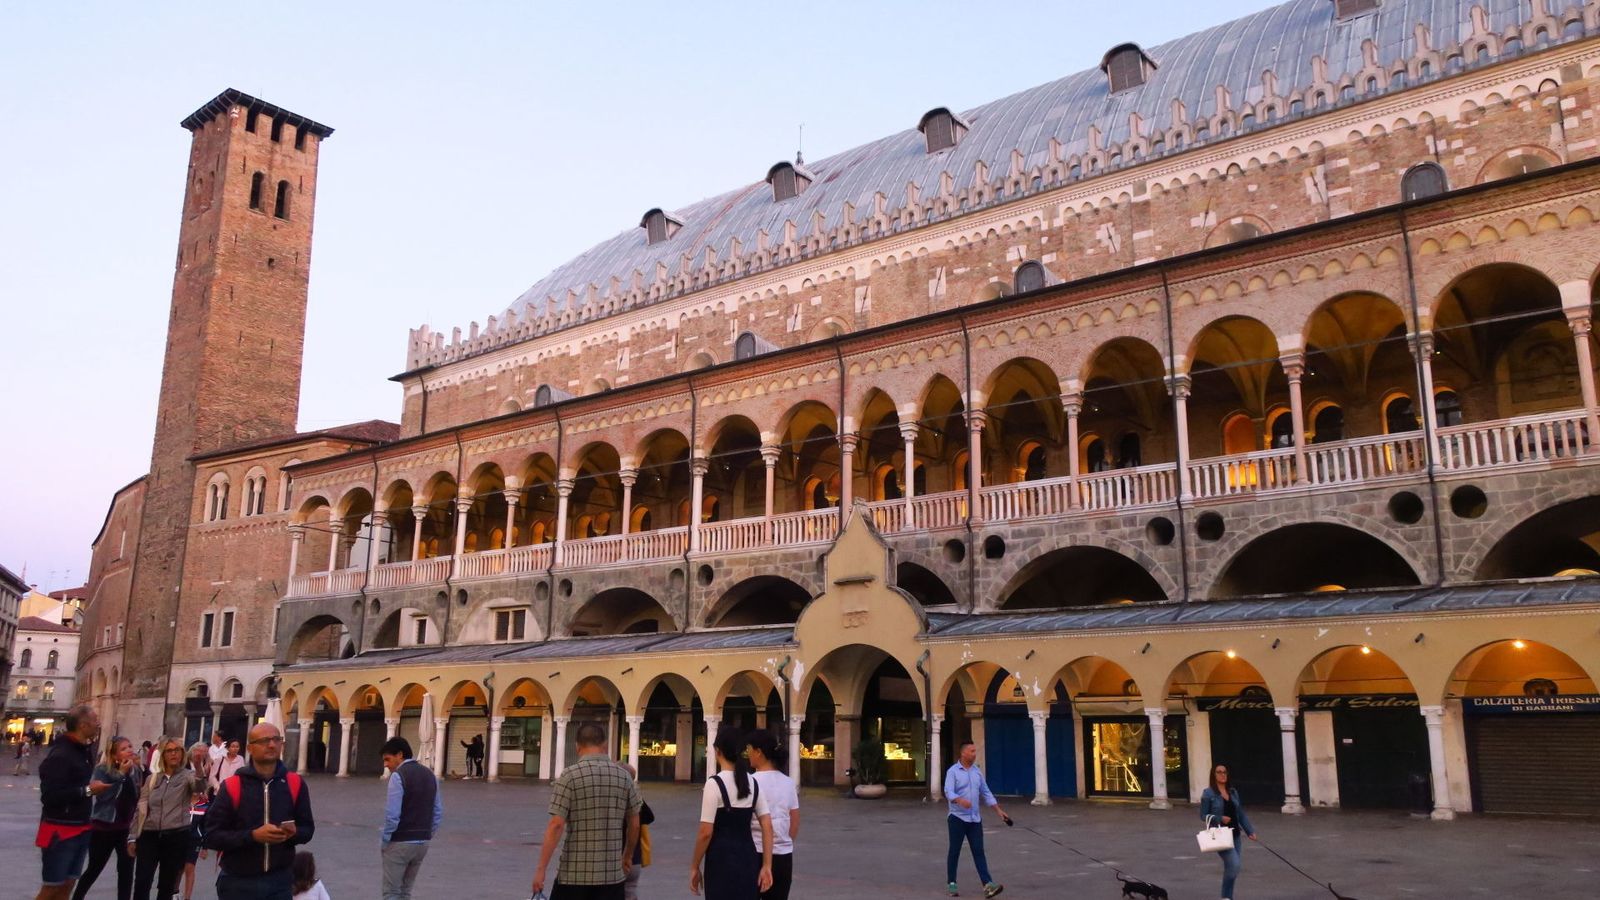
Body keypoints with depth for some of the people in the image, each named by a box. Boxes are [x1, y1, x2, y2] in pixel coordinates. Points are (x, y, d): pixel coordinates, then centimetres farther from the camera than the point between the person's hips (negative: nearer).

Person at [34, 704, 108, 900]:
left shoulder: (85, 750, 9)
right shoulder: (60, 754, -18)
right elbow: (50, 796, -25)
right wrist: (87, 790, -19)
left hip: (81, 828, 8)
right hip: (60, 830, -8)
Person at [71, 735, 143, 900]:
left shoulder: (136, 770, 0)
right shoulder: (102, 769, -13)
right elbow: (102, 795, -23)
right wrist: (121, 774, -25)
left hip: (126, 827, 4)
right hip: (103, 827, -4)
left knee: (126, 868, 4)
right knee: (95, 869, 10)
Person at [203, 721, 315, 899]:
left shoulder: (295, 784, 1)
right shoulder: (232, 786, -6)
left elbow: (307, 829, 9)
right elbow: (212, 836, -7)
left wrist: (293, 833, -13)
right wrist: (253, 835, -20)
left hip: (281, 881, 2)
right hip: (239, 882, -2)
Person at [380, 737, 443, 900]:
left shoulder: (398, 776, -13)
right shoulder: (430, 776, 10)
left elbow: (392, 814, -18)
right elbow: (438, 813, 10)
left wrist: (384, 840, -6)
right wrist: (426, 835, 15)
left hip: (399, 843, -7)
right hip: (422, 843, 7)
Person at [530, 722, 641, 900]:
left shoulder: (569, 776, -7)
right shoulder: (624, 776, 4)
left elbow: (556, 826, -14)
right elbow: (634, 824, 12)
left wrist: (541, 868, -9)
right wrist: (627, 856, 28)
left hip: (574, 873, -3)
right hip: (612, 874, 3)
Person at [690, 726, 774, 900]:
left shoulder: (715, 783, -12)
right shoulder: (753, 783, 6)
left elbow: (706, 833, -13)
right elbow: (767, 827, 3)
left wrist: (694, 867, -2)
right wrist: (766, 866, 4)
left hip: (721, 860, -6)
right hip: (748, 859, 6)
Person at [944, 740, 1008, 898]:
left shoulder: (977, 771, 10)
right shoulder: (953, 771, -8)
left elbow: (986, 792, 15)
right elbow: (948, 792, -20)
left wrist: (998, 810, 8)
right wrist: (960, 800, -41)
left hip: (975, 819, 4)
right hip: (957, 818, -4)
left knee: (979, 852, -3)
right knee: (954, 852, 2)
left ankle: (988, 885, -11)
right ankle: (952, 884, 13)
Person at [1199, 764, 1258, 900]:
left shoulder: (1233, 792, 10)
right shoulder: (1208, 793, -5)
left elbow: (1241, 814, 13)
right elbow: (1203, 815, -5)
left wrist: (1250, 831, 4)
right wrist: (1220, 818, -19)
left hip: (1235, 835, 6)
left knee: (1230, 868, 10)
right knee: (1234, 864, -18)